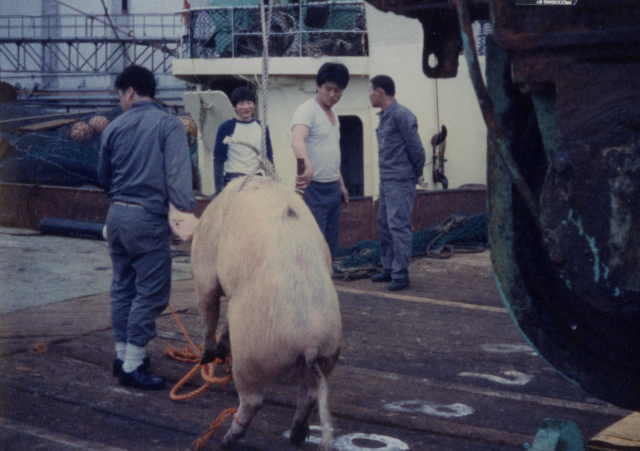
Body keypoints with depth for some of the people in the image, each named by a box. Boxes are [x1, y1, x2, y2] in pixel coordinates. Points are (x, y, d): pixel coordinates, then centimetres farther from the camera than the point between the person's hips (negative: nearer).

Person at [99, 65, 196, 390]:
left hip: (116, 215, 6)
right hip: (148, 218, -6)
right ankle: (133, 366, -1)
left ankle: (123, 356, 25)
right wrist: (187, 211, -21)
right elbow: (177, 174, -19)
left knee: (122, 287, 17)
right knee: (150, 292, -1)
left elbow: (103, 177, 16)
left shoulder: (114, 128, 6)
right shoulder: (168, 125, -7)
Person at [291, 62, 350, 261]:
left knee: (330, 245, 11)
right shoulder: (307, 110, -12)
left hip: (333, 188, 9)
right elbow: (297, 140, -32)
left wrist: (341, 184, 23)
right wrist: (307, 166, -51)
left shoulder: (333, 115, 17)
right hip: (313, 188, -9)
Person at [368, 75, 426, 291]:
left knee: (398, 226, -8)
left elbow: (416, 148, -15)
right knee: (384, 225, 14)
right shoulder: (384, 116, 14)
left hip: (400, 182, -10)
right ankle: (389, 269, 23)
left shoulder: (401, 115, -15)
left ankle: (400, 274, -3)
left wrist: (417, 174, -3)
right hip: (386, 181, 10)